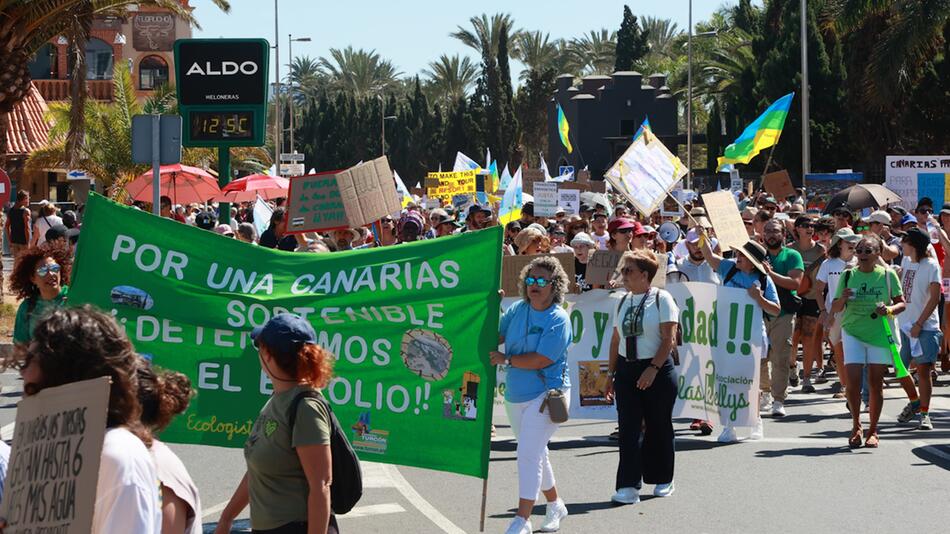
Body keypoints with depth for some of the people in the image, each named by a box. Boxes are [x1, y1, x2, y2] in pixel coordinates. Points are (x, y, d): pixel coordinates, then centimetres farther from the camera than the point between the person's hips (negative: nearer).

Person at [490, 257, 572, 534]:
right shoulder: (517, 309, 5)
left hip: (546, 395, -7)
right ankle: (555, 505, 38)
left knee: (529, 454, -16)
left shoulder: (558, 319, -15)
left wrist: (505, 360, -13)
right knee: (535, 454, 19)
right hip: (515, 396, 7)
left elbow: (540, 360, -20)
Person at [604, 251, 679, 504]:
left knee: (659, 426, 6)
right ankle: (628, 486, -6)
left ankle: (663, 480, 22)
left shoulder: (661, 299, -6)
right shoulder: (623, 301, 12)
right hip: (626, 369, 5)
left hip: (657, 371, -5)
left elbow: (669, 339, -11)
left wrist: (653, 368, -19)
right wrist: (611, 373, 12)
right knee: (628, 428, -4)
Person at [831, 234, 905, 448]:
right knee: (853, 380, -9)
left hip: (880, 334, 0)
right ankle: (856, 427, 9)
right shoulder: (848, 276, 3)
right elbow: (834, 308, 7)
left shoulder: (888, 275, 0)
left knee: (876, 384, 4)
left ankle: (873, 431, 16)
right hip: (853, 333, 1)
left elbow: (902, 303, 4)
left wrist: (889, 310, -17)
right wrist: (843, 299, -15)